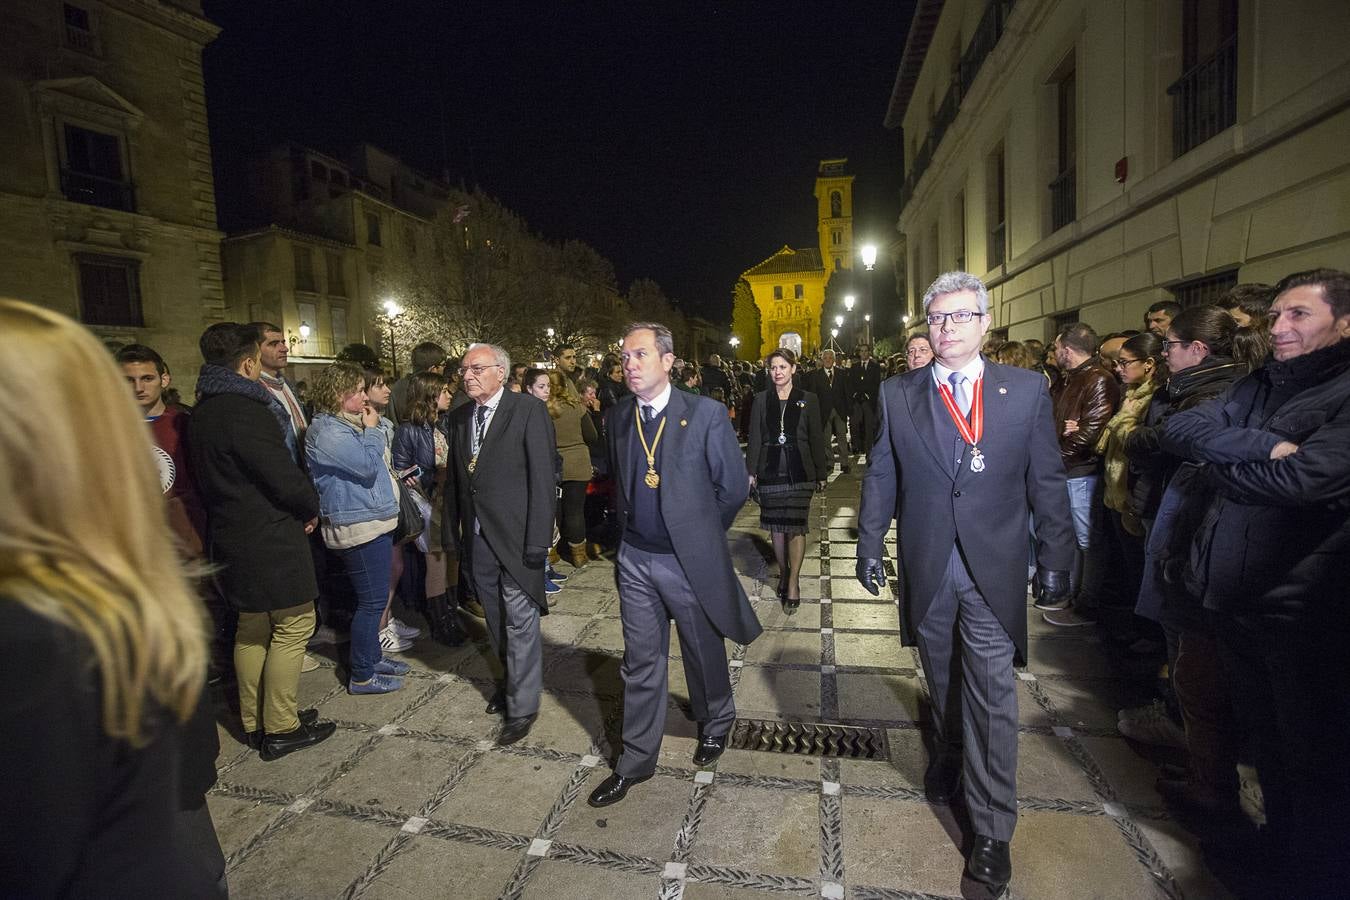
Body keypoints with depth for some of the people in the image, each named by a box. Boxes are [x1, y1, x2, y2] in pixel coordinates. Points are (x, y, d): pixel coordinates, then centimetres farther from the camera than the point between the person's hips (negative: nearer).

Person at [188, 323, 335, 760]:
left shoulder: (203, 412, 10)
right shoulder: (245, 412, -21)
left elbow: (222, 477, 14)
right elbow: (285, 478, -22)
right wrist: (312, 508, -2)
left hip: (231, 538, 10)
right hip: (269, 540, -10)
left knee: (253, 627, 19)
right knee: (294, 626, 3)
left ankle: (254, 722, 31)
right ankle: (280, 728, 12)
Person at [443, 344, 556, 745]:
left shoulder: (529, 410, -10)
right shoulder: (460, 416, 9)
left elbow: (542, 477, -14)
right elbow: (453, 476, 13)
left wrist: (538, 540, -16)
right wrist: (453, 530, 9)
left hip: (515, 536, -6)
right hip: (476, 536, 6)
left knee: (520, 621, 2)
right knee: (496, 619, 19)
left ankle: (522, 705, 18)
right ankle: (512, 679, 40)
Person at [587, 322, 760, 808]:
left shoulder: (705, 414, -13)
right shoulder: (617, 417, 1)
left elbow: (733, 486, -7)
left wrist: (699, 531, 1)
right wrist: (630, 523, 12)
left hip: (689, 560, -3)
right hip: (635, 559, 3)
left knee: (704, 653, 18)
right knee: (641, 663, 13)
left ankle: (715, 725, 46)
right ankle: (636, 759, 31)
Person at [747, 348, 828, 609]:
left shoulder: (808, 399, 1)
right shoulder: (762, 400, 4)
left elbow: (817, 439, 3)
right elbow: (754, 438, 4)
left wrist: (821, 473, 2)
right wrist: (751, 471, -1)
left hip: (799, 472, -2)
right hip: (771, 471, 2)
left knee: (796, 526, -4)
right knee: (776, 526, 9)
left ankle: (793, 582, 2)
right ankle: (783, 573, 24)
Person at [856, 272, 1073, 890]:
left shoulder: (1027, 389, -2)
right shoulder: (898, 394, 0)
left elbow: (1046, 481, 1)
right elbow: (881, 477, 2)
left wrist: (1055, 558, 2)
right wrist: (870, 548, 1)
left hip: (994, 568, -1)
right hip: (925, 566, 1)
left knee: (992, 696, 4)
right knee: (942, 681, 19)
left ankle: (992, 830, 20)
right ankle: (949, 753, 47)